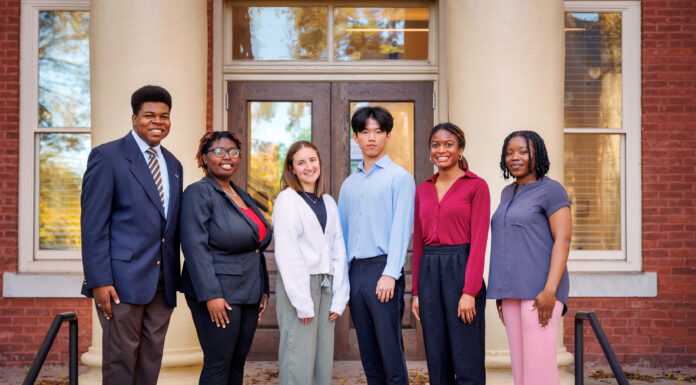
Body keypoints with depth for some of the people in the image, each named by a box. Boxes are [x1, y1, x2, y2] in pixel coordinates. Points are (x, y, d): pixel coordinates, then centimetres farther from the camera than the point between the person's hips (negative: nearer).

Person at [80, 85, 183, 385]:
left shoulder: (173, 165, 16)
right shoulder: (107, 156, -4)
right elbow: (93, 223, -9)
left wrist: (175, 278, 14)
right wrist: (99, 281, -16)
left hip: (162, 282, 6)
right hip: (123, 279, -6)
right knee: (121, 360, 0)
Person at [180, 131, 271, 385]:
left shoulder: (242, 195, 17)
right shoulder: (199, 193, -8)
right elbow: (195, 247, -16)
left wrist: (263, 290, 14)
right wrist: (211, 295, -21)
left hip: (248, 294, 8)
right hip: (219, 295, -8)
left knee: (238, 362, 11)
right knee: (218, 364, -4)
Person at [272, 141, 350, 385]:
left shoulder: (328, 202, 15)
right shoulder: (287, 200, -3)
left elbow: (338, 251, 11)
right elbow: (287, 254, -9)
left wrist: (339, 298, 3)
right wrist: (303, 303, -13)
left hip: (326, 286, 6)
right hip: (297, 285, -6)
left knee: (323, 362, 7)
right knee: (299, 363, -5)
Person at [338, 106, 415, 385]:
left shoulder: (399, 177, 0)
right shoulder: (349, 184, 18)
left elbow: (401, 228, -9)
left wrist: (389, 274, -17)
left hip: (382, 268, -6)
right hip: (355, 271, 6)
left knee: (391, 352, -6)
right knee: (368, 354, 10)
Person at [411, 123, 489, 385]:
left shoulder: (476, 186, -3)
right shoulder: (423, 190, 13)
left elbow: (478, 241, -9)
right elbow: (418, 242, 14)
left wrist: (470, 291, -15)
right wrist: (416, 291, 10)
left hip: (461, 271, -5)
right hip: (429, 274, 5)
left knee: (466, 362, -3)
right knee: (436, 361, 9)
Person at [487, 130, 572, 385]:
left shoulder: (551, 190, -5)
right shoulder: (508, 193, 17)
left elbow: (563, 240, -13)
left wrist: (550, 290, -21)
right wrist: (501, 292, 16)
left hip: (540, 290, -8)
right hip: (513, 292, 8)